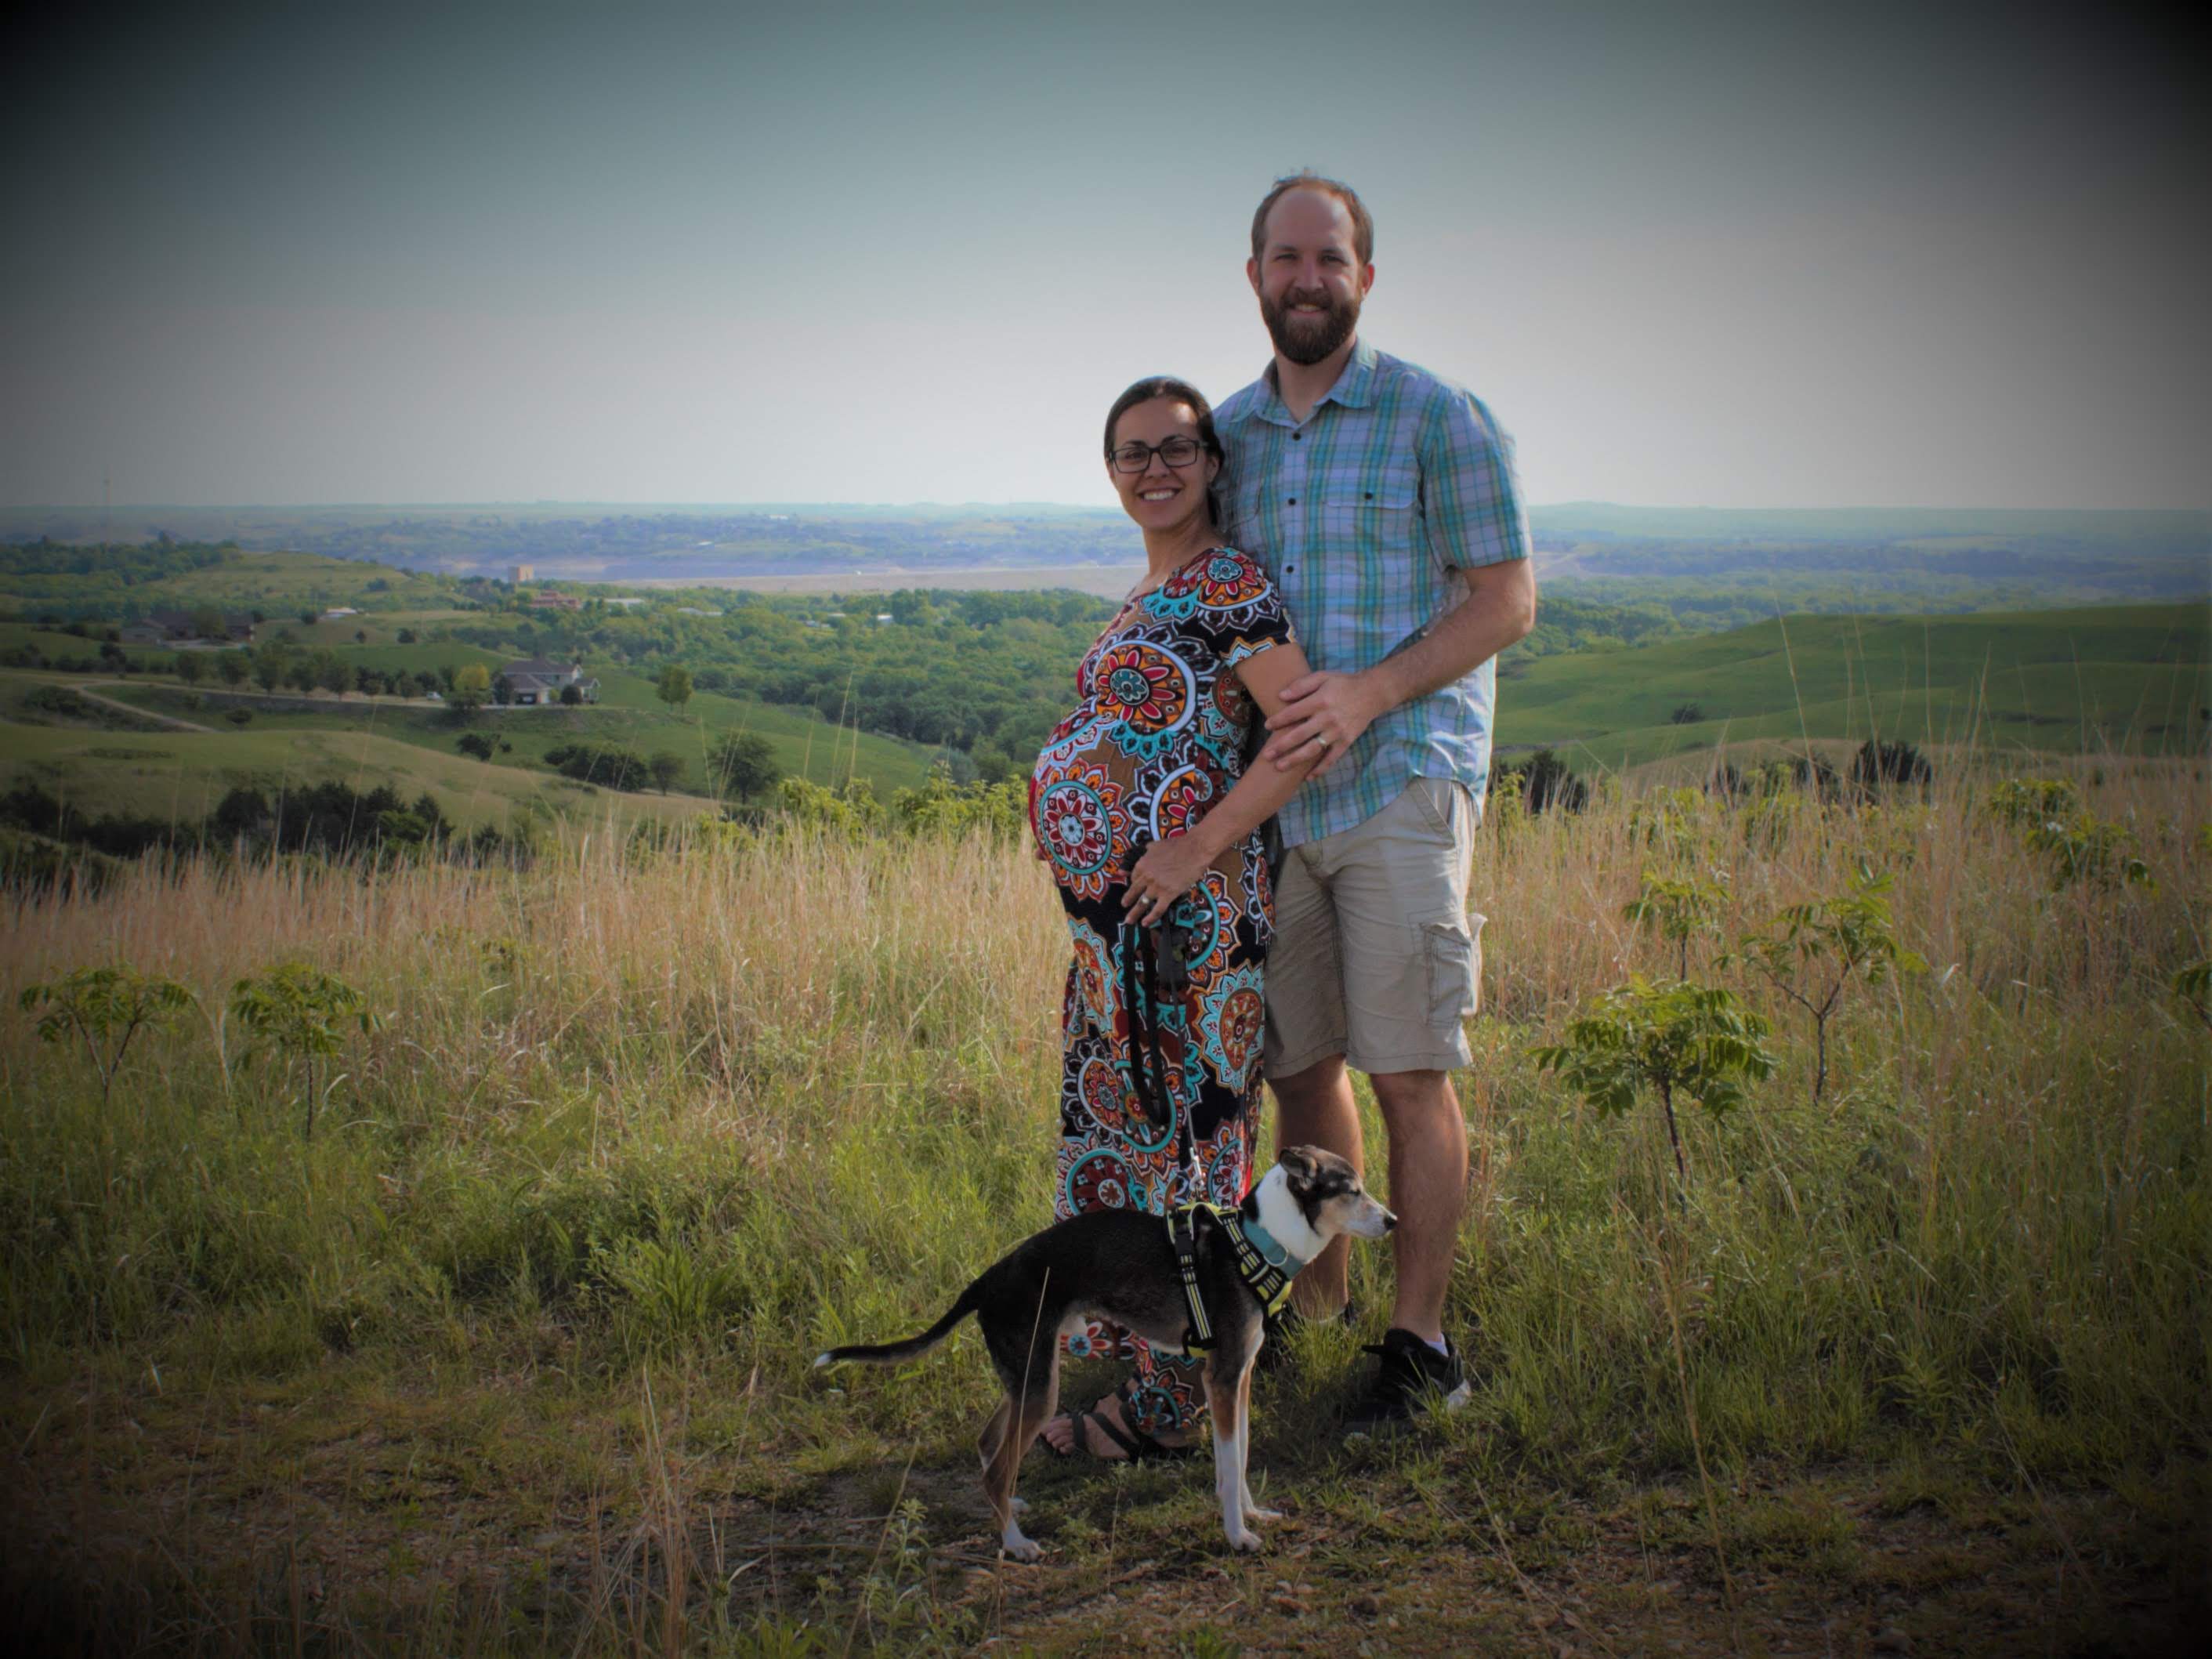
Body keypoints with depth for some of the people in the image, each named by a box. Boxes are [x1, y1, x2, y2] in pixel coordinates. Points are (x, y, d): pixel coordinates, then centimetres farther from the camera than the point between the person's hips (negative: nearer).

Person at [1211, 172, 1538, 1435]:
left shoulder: (1438, 417, -1)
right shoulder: (1228, 432, 14)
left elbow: (1507, 599, -5)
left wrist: (1371, 691, -17)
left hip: (1402, 785, -5)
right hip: (1268, 796, 5)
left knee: (1410, 1075, -4)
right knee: (1297, 1062, 10)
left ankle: (1424, 1341, 6)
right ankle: (1317, 1306, 24)